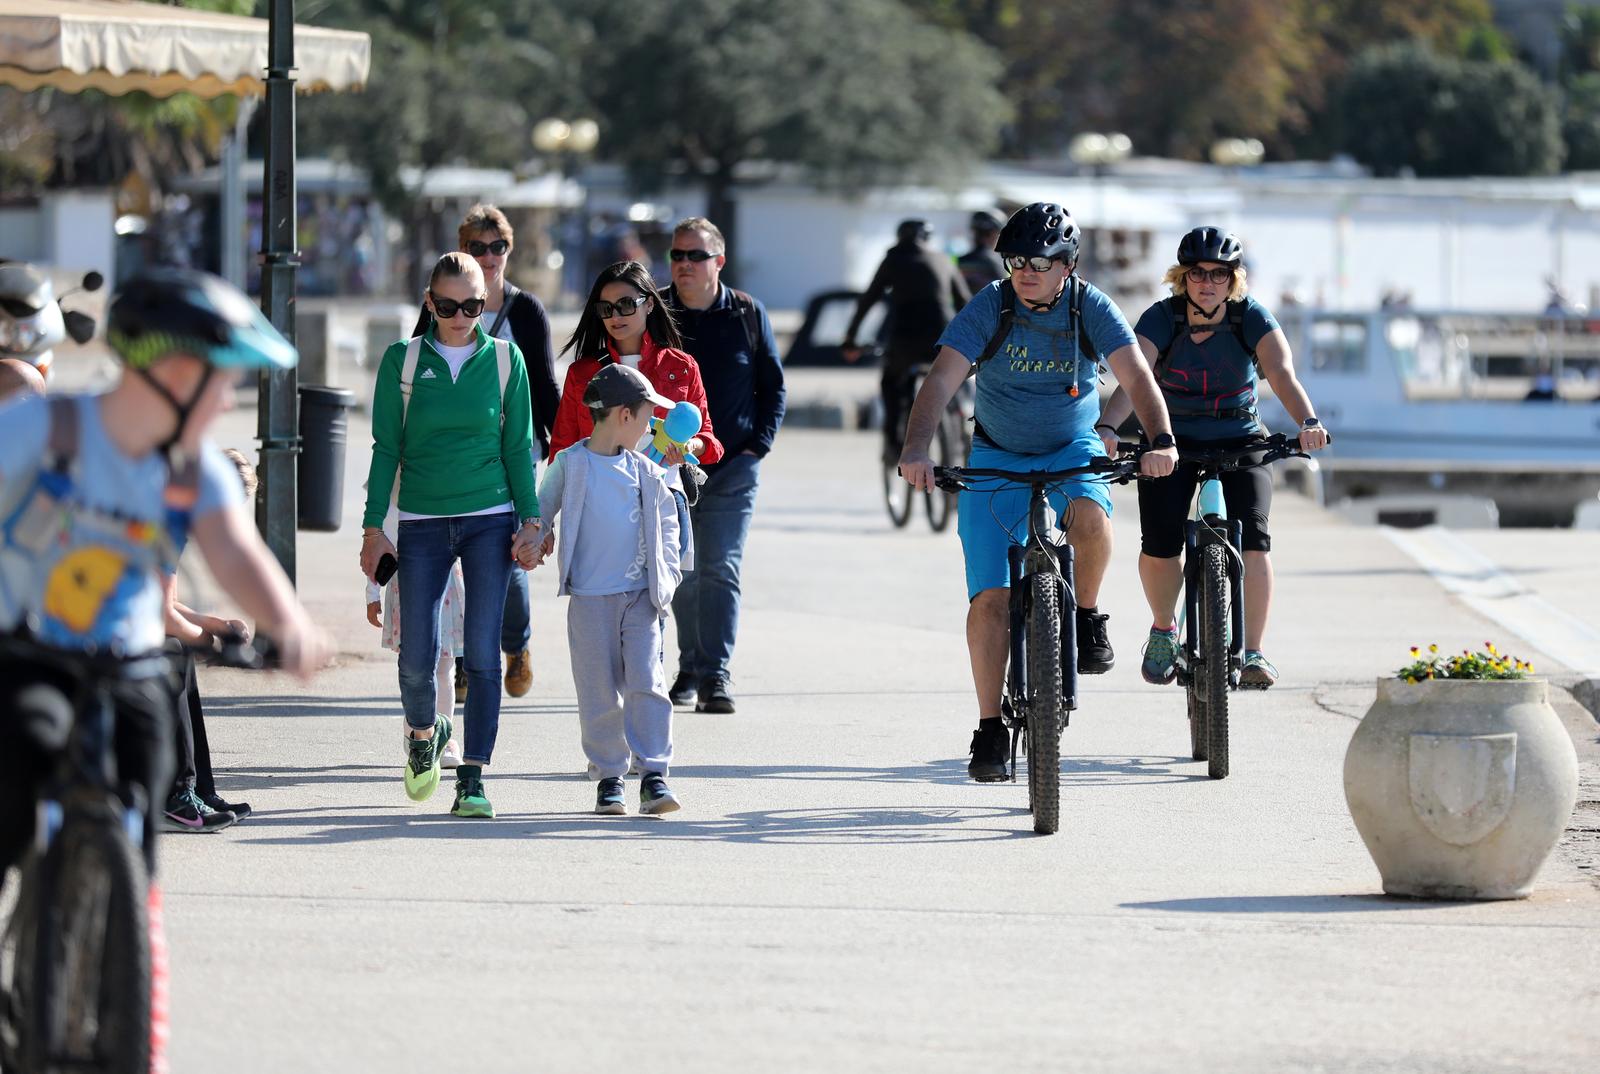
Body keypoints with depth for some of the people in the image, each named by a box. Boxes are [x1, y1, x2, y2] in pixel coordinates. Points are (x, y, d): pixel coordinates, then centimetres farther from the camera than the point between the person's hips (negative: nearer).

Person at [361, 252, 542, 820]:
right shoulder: (403, 360, 2)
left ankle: (472, 777, -3)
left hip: (490, 519, 0)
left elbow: (519, 445, 8)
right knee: (416, 659, -2)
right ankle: (423, 732, 30)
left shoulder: (505, 358, 4)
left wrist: (530, 519, 3)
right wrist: (373, 528, 2)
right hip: (422, 523, 0)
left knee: (482, 654, -7)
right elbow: (386, 448, 5)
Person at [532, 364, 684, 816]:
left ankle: (654, 777, -8)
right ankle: (608, 777, 11)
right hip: (590, 598, -2)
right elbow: (543, 508, 9)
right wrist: (535, 542, -9)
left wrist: (666, 575, 10)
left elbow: (667, 520, 19)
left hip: (640, 597, 2)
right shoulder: (570, 464, -1)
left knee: (647, 684, -9)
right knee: (599, 692, 1)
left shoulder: (645, 472, 8)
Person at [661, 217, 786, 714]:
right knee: (680, 574, 7)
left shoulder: (747, 314, 3)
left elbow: (772, 386, 10)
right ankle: (690, 668, 19)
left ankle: (715, 675, -12)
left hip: (732, 468, -2)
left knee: (721, 571, -9)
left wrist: (758, 445, -1)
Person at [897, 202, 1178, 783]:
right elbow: (942, 379, -25)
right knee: (990, 598, -9)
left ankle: (1087, 616, -6)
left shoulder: (1091, 308, -13)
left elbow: (1136, 376, -22)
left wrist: (1161, 440, -40)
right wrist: (915, 450, -41)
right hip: (996, 456, 0)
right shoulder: (990, 307, -16)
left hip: (1072, 450, 0)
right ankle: (989, 731, 0)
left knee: (1091, 517, -35)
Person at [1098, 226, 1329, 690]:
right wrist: (1106, 428, -48)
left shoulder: (1251, 317, -14)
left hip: (1239, 441, 0)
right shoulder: (1162, 319, -15)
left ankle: (1252, 652, -11)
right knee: (1159, 544, -18)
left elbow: (1283, 375, -28)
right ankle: (1163, 630, 11)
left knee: (1253, 539, -21)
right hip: (1172, 441, 0)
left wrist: (1308, 422, -48)